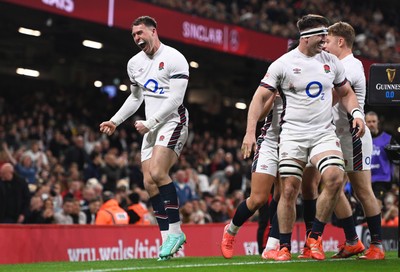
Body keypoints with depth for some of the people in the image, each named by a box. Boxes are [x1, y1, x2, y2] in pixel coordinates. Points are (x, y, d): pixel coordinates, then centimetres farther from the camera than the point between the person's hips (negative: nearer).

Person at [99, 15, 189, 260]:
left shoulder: (174, 58, -10)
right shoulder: (135, 63, 14)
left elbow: (175, 98, -16)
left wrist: (149, 123, -17)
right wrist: (115, 121, 19)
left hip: (173, 121, -8)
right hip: (151, 128, 8)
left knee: (157, 173, -23)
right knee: (150, 182, -2)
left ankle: (175, 230, -14)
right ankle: (168, 237, 3)